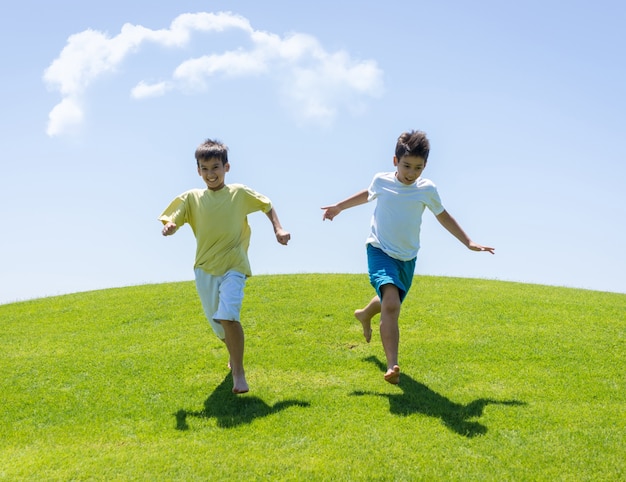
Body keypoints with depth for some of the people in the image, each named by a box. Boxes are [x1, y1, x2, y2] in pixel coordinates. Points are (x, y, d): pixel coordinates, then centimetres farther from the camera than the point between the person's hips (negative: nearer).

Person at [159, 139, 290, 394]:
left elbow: (266, 205, 12)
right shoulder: (192, 197, 2)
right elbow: (173, 220, -5)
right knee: (218, 323, 14)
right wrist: (169, 226, -28)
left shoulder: (240, 193, -1)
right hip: (205, 269, 3)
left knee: (228, 316, -24)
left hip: (233, 267, -3)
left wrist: (278, 229, -1)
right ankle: (233, 356, 45)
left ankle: (238, 372, -14)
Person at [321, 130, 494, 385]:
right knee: (391, 304, -26)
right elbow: (368, 194, 17)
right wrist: (339, 207, 26)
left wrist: (469, 243, 7)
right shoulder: (381, 181, -7)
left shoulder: (427, 189, -5)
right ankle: (392, 365, -31)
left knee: (388, 302, 23)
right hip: (380, 251, -3)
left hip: (407, 258, 4)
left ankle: (364, 315, 59)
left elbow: (443, 216, 10)